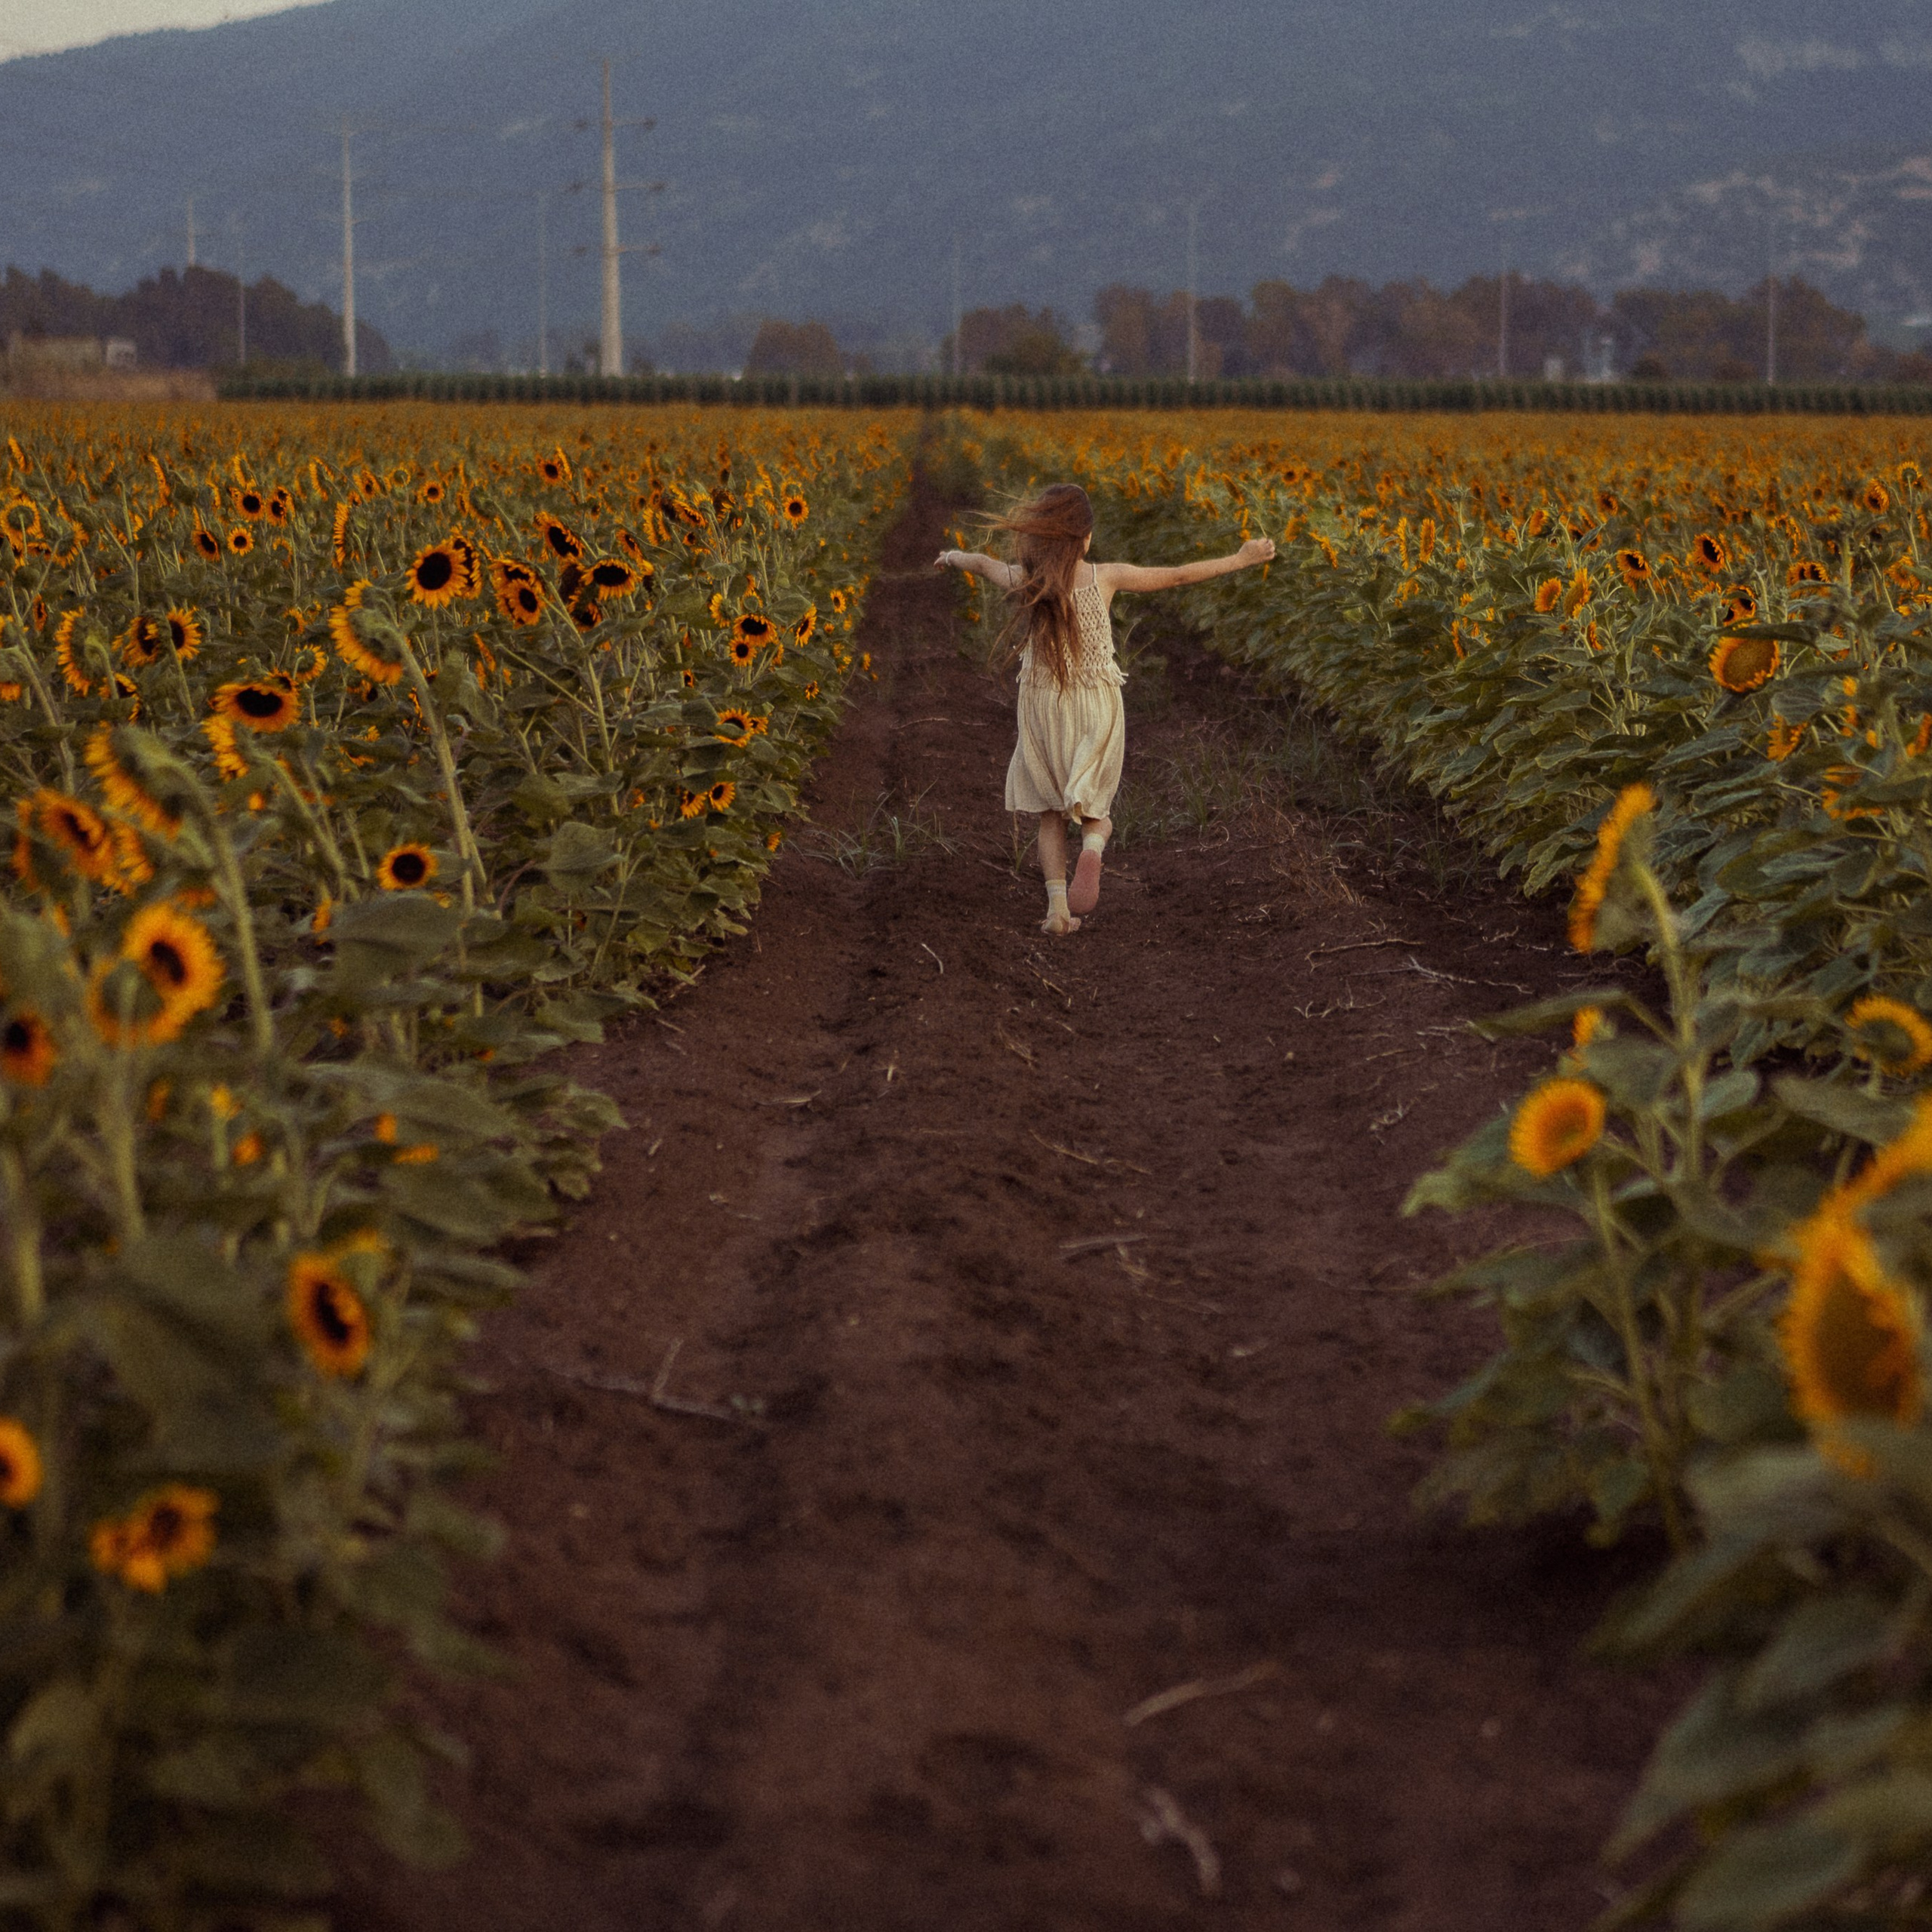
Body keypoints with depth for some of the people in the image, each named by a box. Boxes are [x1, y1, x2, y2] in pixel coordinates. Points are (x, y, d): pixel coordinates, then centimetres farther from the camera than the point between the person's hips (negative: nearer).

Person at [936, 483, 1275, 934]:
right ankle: (1092, 850, -22)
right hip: (1096, 710, -1)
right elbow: (1179, 575, -5)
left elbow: (981, 563, 15)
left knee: (1050, 814, 15)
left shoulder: (1023, 582, -8)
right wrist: (1241, 559, 7)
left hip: (1041, 707, 1)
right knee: (1093, 811, 13)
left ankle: (1058, 906, 2)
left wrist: (952, 557, 38)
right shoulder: (1104, 578, -12)